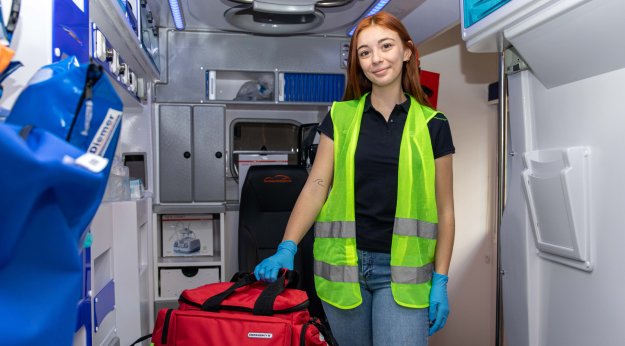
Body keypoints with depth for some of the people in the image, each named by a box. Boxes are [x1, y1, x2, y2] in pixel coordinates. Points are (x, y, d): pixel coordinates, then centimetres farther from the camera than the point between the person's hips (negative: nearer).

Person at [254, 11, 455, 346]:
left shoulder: (432, 125, 1)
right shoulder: (340, 117, 4)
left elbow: (444, 210, 3)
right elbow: (316, 187, -1)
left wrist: (441, 280, 0)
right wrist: (287, 249, -11)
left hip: (402, 269, -1)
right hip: (343, 265, 1)